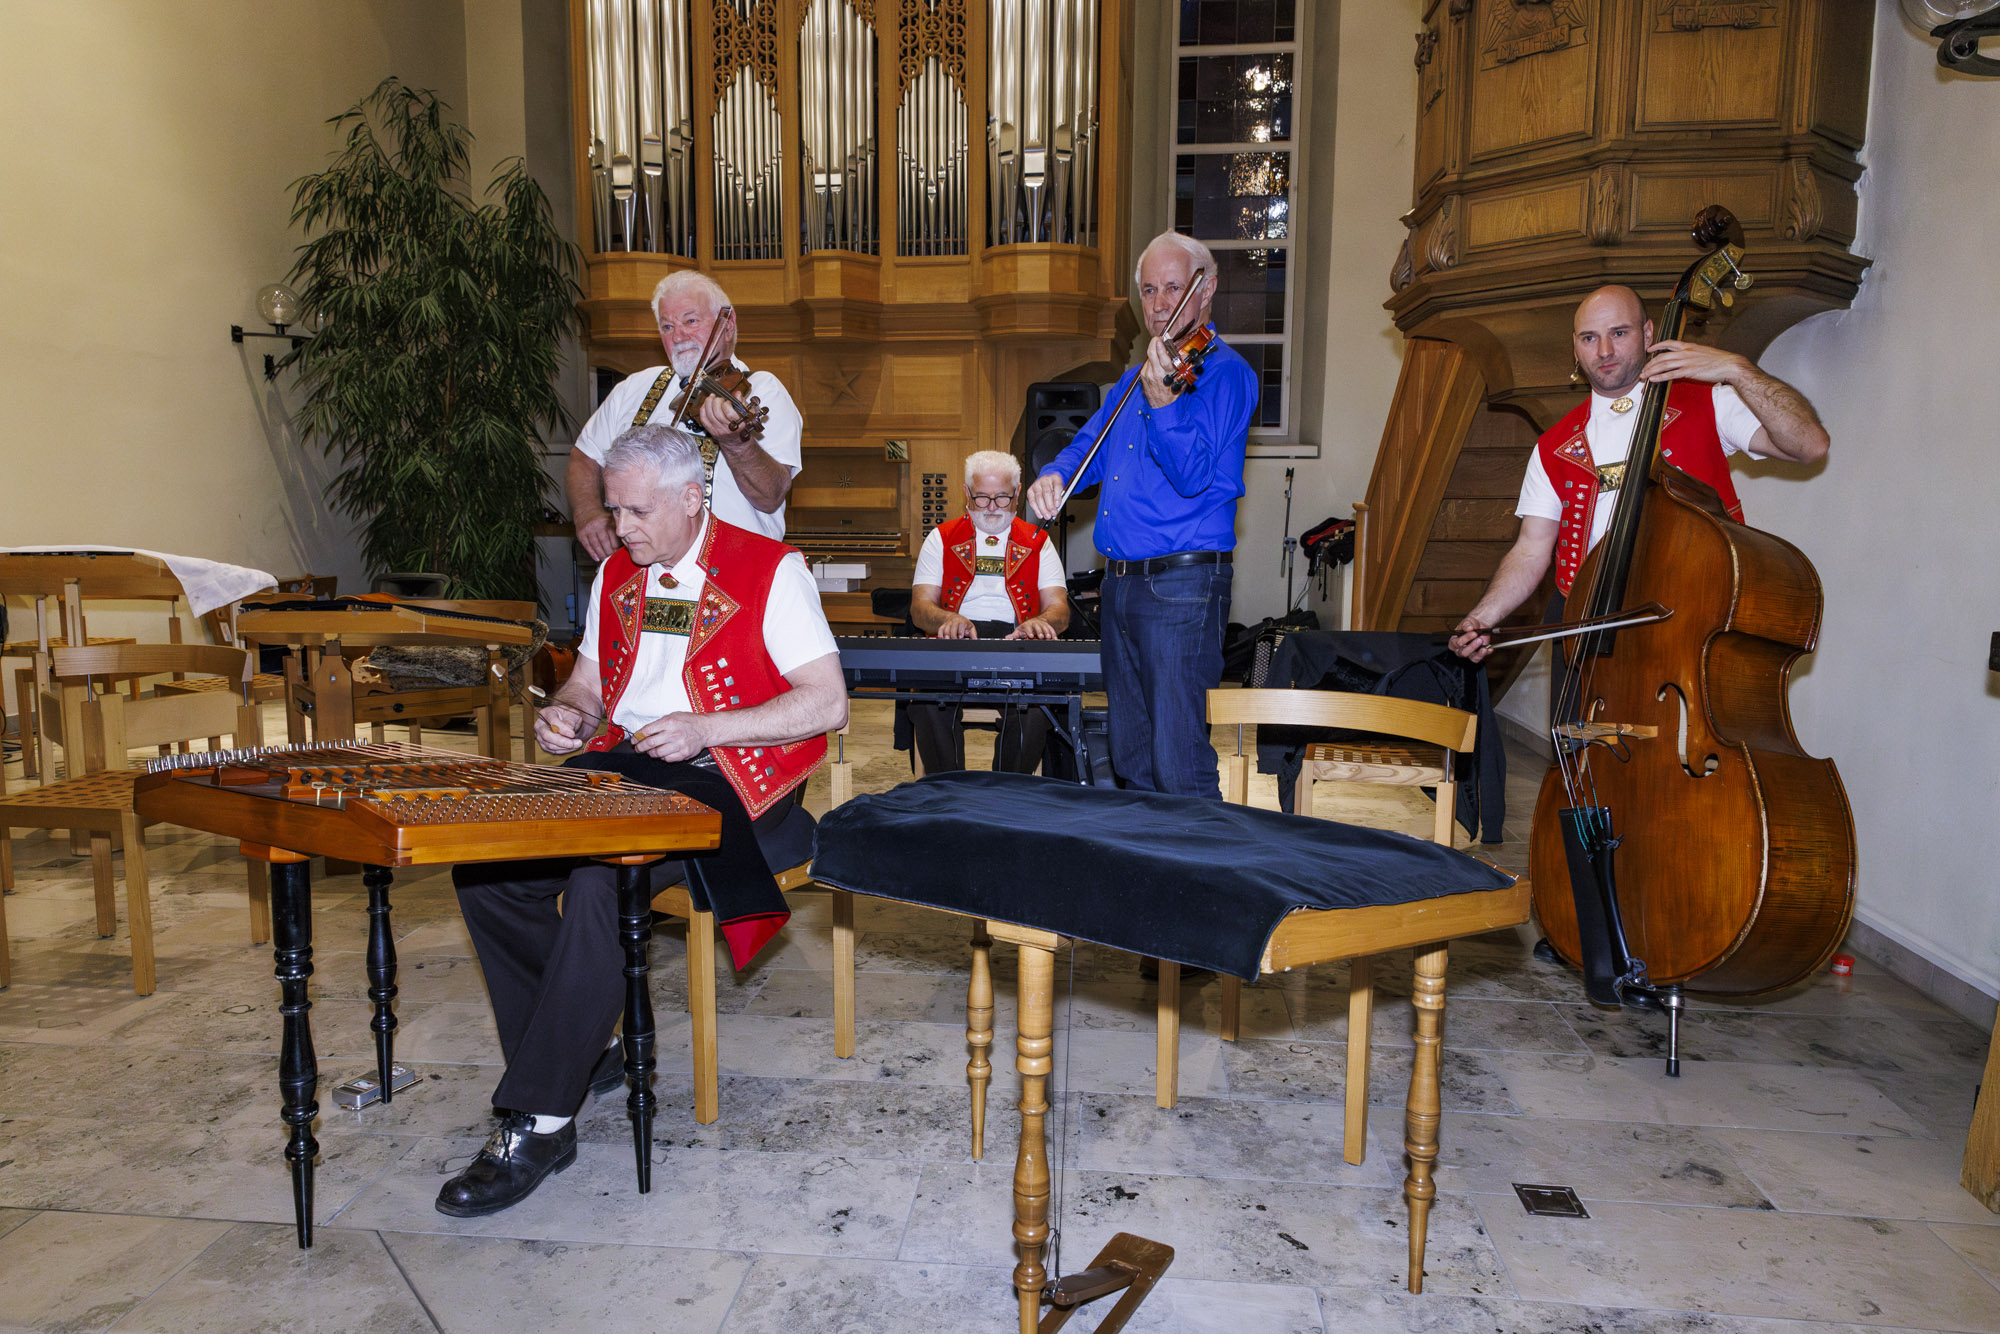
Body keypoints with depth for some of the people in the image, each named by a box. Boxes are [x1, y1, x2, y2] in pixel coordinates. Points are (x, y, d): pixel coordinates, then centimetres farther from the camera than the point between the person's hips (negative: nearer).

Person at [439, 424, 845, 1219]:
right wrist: (568, 713, 1)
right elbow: (589, 680, 26)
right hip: (617, 765, 7)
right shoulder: (617, 575, 17)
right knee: (484, 865, -14)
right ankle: (581, 1055, 1)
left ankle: (539, 1124, -21)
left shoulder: (769, 570, -4)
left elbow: (827, 704, -11)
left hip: (718, 776, -7)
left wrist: (704, 728, -19)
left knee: (602, 881, -32)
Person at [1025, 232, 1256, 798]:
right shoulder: (1138, 375, 18)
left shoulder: (1223, 370, -7)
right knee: (1131, 761, 16)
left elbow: (1193, 476, -19)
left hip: (1182, 586, -8)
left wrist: (1162, 404, -36)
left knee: (1178, 768, -8)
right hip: (1120, 582, 8)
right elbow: (1089, 445, 18)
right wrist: (1055, 474, -4)